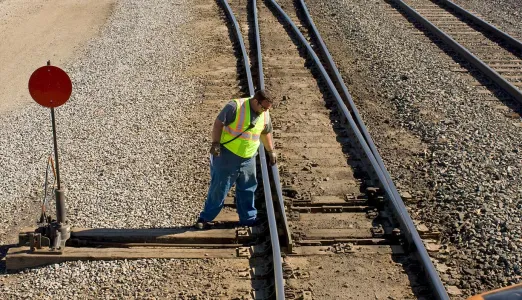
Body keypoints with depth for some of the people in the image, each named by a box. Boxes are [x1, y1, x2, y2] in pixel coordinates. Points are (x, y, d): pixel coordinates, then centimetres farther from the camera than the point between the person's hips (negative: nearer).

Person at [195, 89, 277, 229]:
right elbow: (218, 123, -18)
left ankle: (248, 219, 27)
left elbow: (266, 133, 19)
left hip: (248, 159, 6)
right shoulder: (235, 106, -18)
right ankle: (205, 217, 13)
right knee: (219, 187, 1)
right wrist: (215, 143, -26)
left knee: (247, 189, 14)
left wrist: (270, 151, 23)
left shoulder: (265, 115, 2)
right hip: (227, 155, -6)